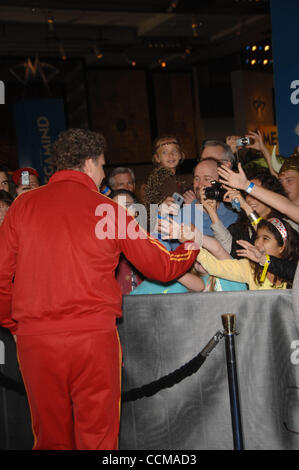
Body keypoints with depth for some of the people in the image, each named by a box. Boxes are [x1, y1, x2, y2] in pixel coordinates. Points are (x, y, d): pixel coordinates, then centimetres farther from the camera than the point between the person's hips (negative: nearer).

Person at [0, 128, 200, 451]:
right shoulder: (107, 209, 1)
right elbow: (163, 267, 8)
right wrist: (191, 247, 28)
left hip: (34, 338, 2)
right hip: (93, 335, -2)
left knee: (50, 438, 15)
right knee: (97, 437, 8)